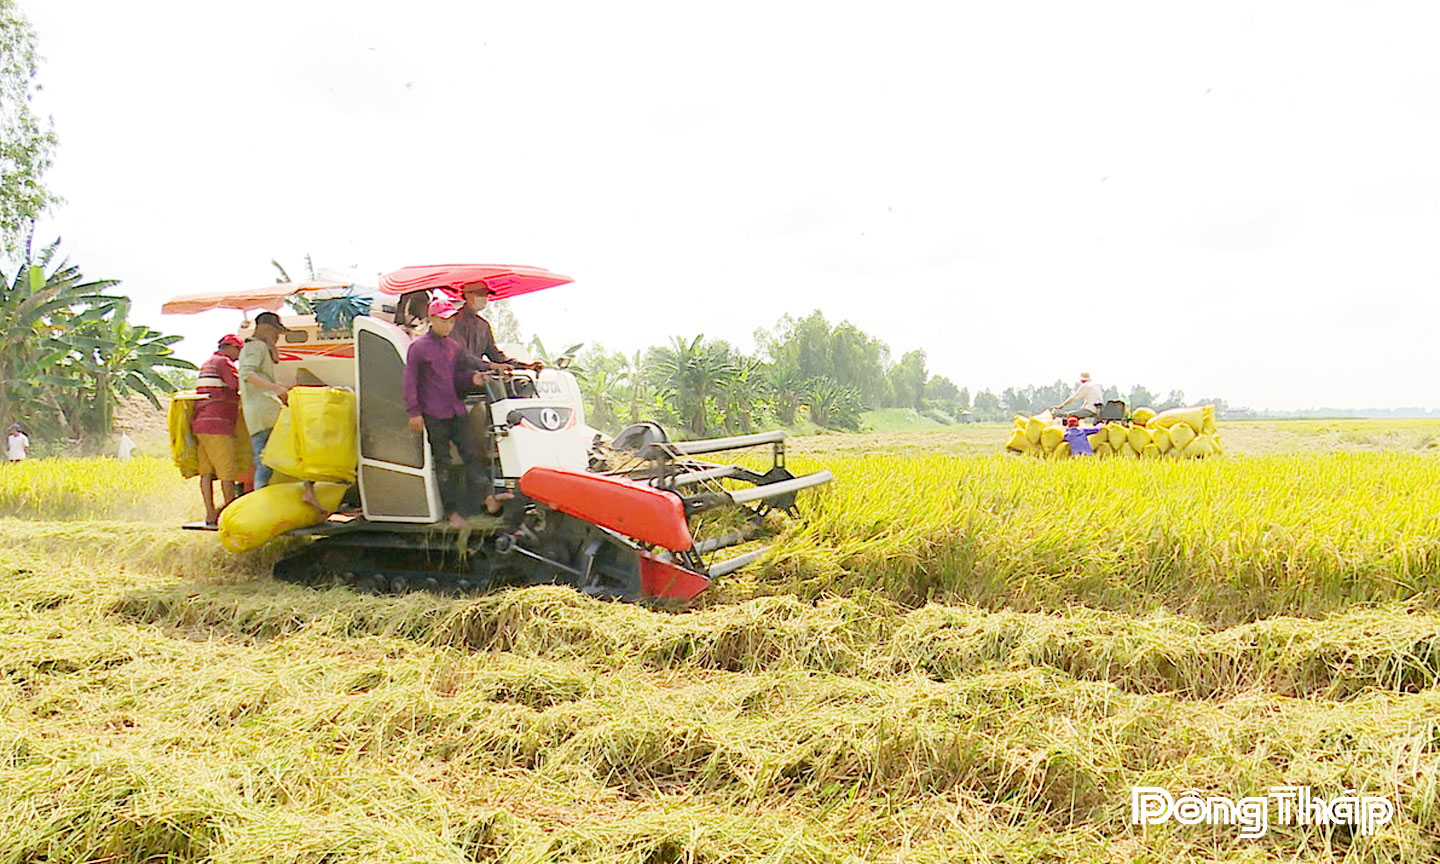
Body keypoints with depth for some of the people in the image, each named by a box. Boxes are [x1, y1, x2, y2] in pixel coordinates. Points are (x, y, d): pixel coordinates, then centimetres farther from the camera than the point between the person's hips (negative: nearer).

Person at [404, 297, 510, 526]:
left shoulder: (454, 347, 13)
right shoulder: (419, 347, -4)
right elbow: (410, 382, -5)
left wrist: (472, 376, -1)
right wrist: (414, 412, -11)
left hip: (457, 411, 5)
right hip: (434, 414, -5)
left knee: (471, 452, -6)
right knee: (442, 462, 1)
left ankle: (489, 496, -16)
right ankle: (451, 510, 5)